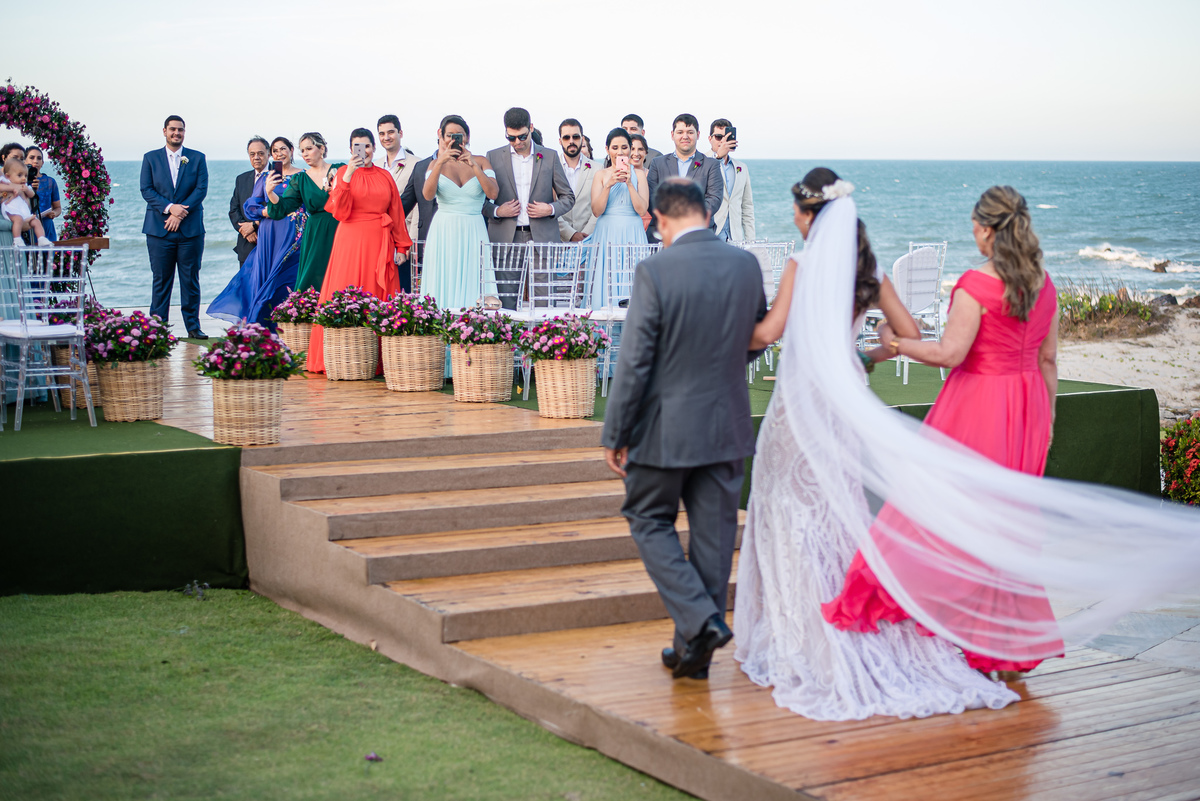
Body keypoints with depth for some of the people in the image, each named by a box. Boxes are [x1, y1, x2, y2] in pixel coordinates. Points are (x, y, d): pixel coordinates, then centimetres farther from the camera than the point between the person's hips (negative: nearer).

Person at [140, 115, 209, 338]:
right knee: (161, 280, 1)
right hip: (159, 228, 0)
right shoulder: (150, 158, 9)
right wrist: (169, 208, -14)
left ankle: (193, 326, 7)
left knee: (191, 279, 2)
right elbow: (146, 190, 1)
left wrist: (180, 213, -11)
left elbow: (201, 189, -1)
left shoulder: (197, 158, 8)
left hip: (191, 228, 0)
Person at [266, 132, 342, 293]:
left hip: (340, 232, -2)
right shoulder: (300, 179, 9)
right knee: (311, 282, -4)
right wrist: (270, 193, -18)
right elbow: (282, 209, 0)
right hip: (315, 236, 2)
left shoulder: (340, 170, 3)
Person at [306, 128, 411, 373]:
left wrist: (401, 246, 9)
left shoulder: (385, 176, 13)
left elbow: (397, 214, 15)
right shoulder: (342, 174, 4)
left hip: (380, 245, 3)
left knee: (380, 300, 0)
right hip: (351, 241, -3)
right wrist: (348, 176, -14)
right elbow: (340, 213, -8)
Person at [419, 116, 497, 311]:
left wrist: (474, 166, -16)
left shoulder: (481, 162, 7)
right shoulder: (436, 164, 9)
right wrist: (440, 163, -19)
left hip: (473, 233, 0)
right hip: (444, 234, 0)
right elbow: (428, 195, -9)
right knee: (444, 288, -4)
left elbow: (493, 193, -7)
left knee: (471, 292, -5)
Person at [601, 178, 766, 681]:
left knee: (649, 520, 13)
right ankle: (695, 649, 21)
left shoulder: (656, 272, -17)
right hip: (728, 425, 5)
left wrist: (614, 435, -7)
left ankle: (700, 620, -3)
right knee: (713, 531, 12)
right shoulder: (747, 266, -1)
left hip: (667, 427, -5)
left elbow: (634, 362, -15)